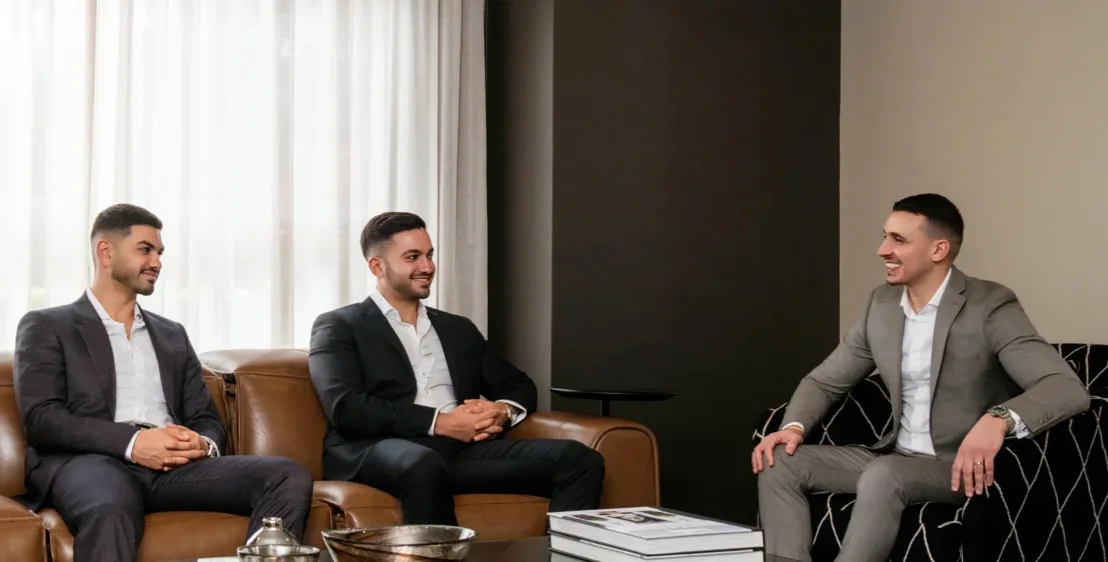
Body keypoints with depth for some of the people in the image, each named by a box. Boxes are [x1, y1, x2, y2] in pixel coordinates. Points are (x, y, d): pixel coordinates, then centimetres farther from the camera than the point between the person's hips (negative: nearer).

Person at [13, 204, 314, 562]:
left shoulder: (172, 335, 28)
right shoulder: (46, 327, 13)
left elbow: (207, 421, 22)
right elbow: (40, 418, -2)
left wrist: (203, 444, -5)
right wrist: (131, 442, -17)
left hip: (174, 465, 5)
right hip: (92, 461, -5)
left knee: (290, 478, -22)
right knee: (109, 511, -43)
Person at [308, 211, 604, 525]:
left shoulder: (458, 329, 27)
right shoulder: (339, 326, 9)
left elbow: (520, 385, 28)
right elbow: (344, 407, -7)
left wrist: (502, 410, 1)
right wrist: (440, 423, -13)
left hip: (464, 450, 6)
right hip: (378, 452, -5)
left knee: (578, 460, -18)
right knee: (424, 465, -42)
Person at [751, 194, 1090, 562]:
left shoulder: (989, 306, -13)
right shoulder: (882, 303, 7)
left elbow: (1068, 388, -24)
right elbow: (825, 380, 15)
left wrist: (999, 419, -44)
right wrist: (794, 426, -8)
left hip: (962, 467, -7)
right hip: (894, 459, 7)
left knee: (884, 477, -36)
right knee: (780, 463, -10)